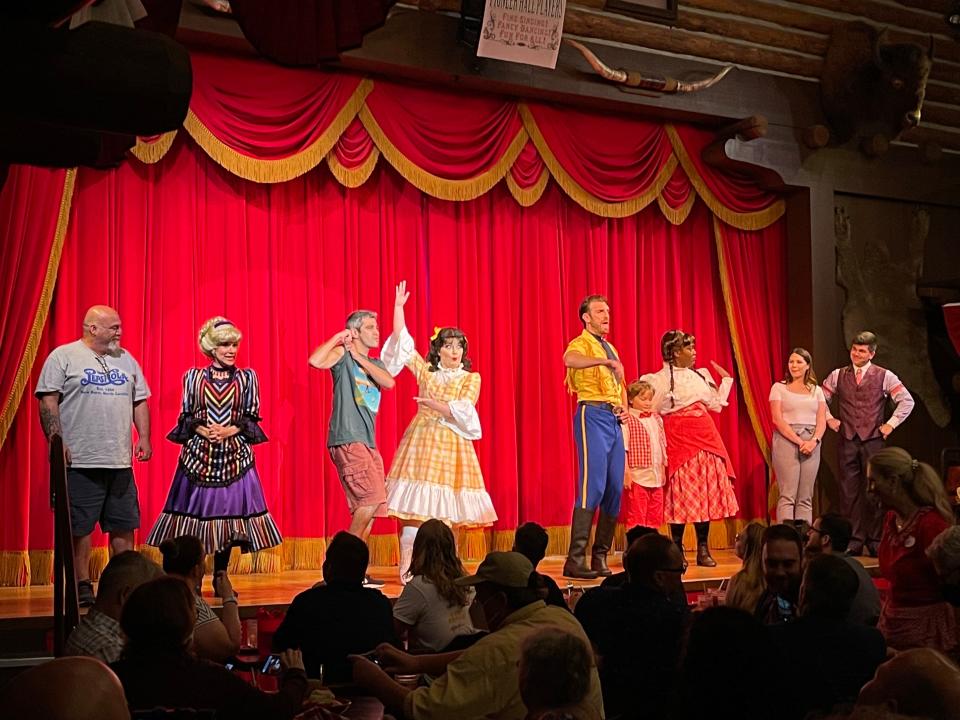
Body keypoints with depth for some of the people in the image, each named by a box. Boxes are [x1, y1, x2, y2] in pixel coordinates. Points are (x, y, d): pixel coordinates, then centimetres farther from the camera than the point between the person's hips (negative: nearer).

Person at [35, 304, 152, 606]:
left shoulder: (126, 360, 16)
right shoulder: (63, 357, 0)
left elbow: (140, 402, 19)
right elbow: (48, 401, -6)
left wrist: (144, 437, 8)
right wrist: (56, 441, -14)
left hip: (121, 460, 5)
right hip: (79, 460, -5)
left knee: (123, 525, 7)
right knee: (79, 526, 0)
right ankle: (82, 586, 8)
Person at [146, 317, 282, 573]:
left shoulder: (247, 377, 6)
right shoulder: (194, 376, 6)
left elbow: (251, 417, 4)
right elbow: (185, 417, 5)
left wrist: (230, 431, -13)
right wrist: (203, 430, -14)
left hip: (234, 455, 1)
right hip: (199, 454, -1)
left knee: (229, 513, 0)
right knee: (196, 512, -2)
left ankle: (220, 576, 13)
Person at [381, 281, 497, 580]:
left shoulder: (471, 378, 7)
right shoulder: (425, 371, 9)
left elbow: (463, 411, -6)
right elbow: (402, 341, 7)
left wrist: (433, 404, -10)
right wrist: (398, 307, 5)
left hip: (453, 444, 1)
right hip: (422, 441, -1)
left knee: (445, 511, -1)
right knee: (414, 509, -9)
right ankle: (408, 569, -8)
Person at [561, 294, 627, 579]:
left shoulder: (610, 348, 24)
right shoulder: (581, 343, -2)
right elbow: (569, 359, -27)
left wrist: (624, 406, 12)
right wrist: (605, 361, -36)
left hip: (614, 419, 8)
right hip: (593, 414, -8)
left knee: (615, 488, 4)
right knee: (593, 485, -16)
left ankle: (600, 557, 11)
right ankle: (575, 560, -16)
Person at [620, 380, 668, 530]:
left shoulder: (657, 419, 11)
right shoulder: (627, 420, -8)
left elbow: (663, 446, 17)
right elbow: (623, 449, -12)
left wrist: (664, 470, 14)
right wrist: (626, 472, -16)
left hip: (656, 477, 6)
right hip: (637, 477, -6)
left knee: (655, 517, 10)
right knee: (636, 517, -2)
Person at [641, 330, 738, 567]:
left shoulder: (701, 375, 16)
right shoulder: (659, 379, -1)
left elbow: (716, 404, 19)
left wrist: (726, 380, 23)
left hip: (704, 436, 5)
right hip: (678, 438, -5)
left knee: (706, 491, 1)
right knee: (681, 492, -6)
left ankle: (703, 550, 7)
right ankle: (677, 550, 2)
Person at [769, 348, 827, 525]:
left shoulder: (816, 390, 15)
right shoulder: (779, 387, 5)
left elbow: (821, 420, 8)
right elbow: (777, 419, -5)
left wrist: (814, 440, -12)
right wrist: (798, 441, -14)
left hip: (811, 444, 3)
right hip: (786, 441, -3)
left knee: (806, 498, 1)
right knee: (788, 495, -10)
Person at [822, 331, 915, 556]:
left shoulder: (884, 376, 2)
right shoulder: (838, 375, 8)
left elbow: (907, 401, 3)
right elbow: (820, 399, 17)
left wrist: (891, 424, -2)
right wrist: (829, 420, 7)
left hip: (873, 439, -2)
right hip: (847, 440, 2)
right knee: (849, 492, 2)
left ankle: (875, 541, 7)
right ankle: (853, 541, 7)